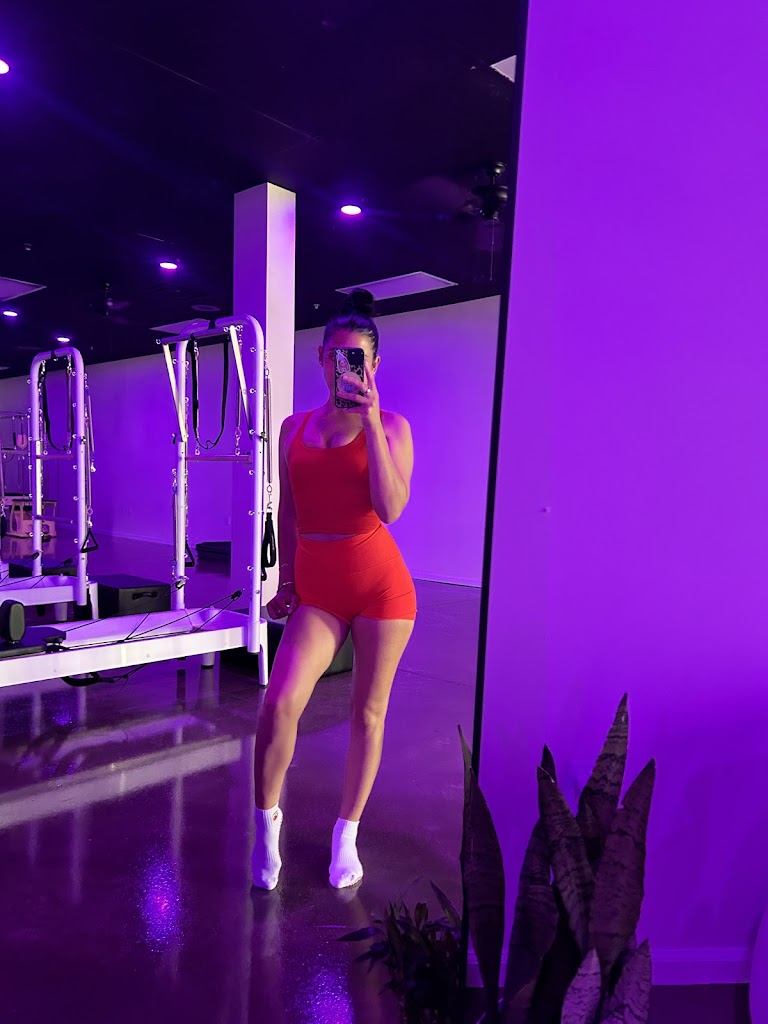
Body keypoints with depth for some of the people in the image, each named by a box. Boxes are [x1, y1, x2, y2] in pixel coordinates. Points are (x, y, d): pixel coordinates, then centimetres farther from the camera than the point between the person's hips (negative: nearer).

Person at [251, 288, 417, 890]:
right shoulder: (296, 427, 11)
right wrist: (287, 582, 17)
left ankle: (347, 837, 29)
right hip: (317, 589, 2)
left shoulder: (391, 425, -1)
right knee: (280, 702, -13)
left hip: (379, 581, -2)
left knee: (367, 713, 8)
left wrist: (370, 422, -18)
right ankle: (267, 821, 13)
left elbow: (390, 509, -16)